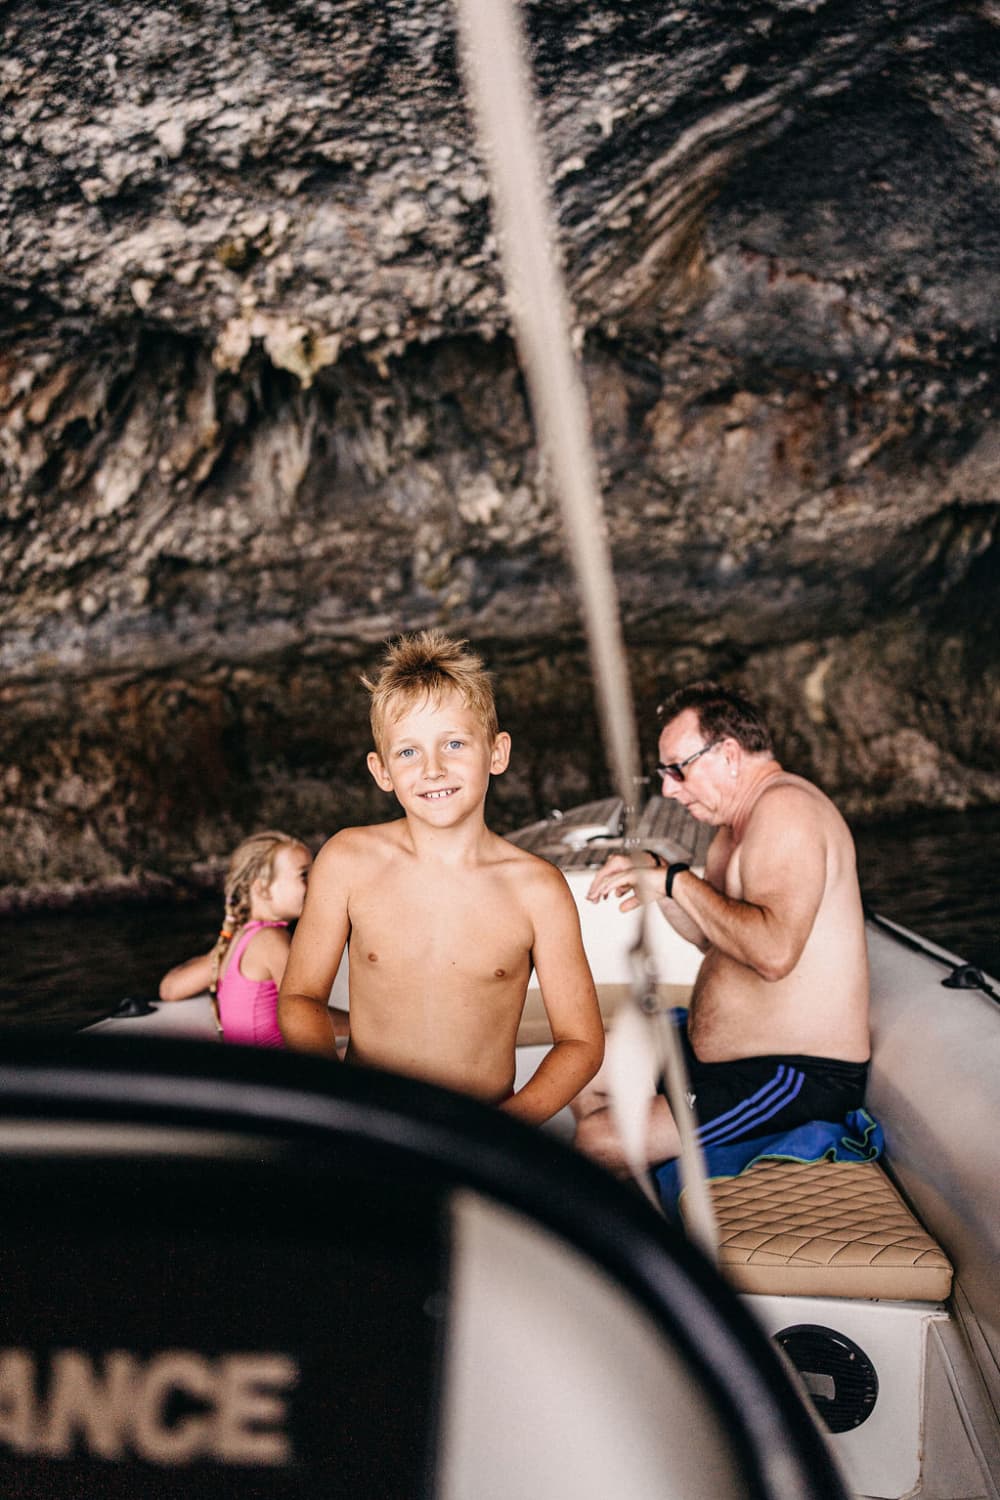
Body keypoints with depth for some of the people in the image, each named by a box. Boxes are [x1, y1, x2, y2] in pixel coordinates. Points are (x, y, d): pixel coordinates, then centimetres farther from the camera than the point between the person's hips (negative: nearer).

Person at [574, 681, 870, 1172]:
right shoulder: (739, 820, 13)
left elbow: (774, 951, -33)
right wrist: (655, 879, 3)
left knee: (596, 1142, -20)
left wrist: (678, 881, -23)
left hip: (799, 1078, -11)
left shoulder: (784, 806, -20)